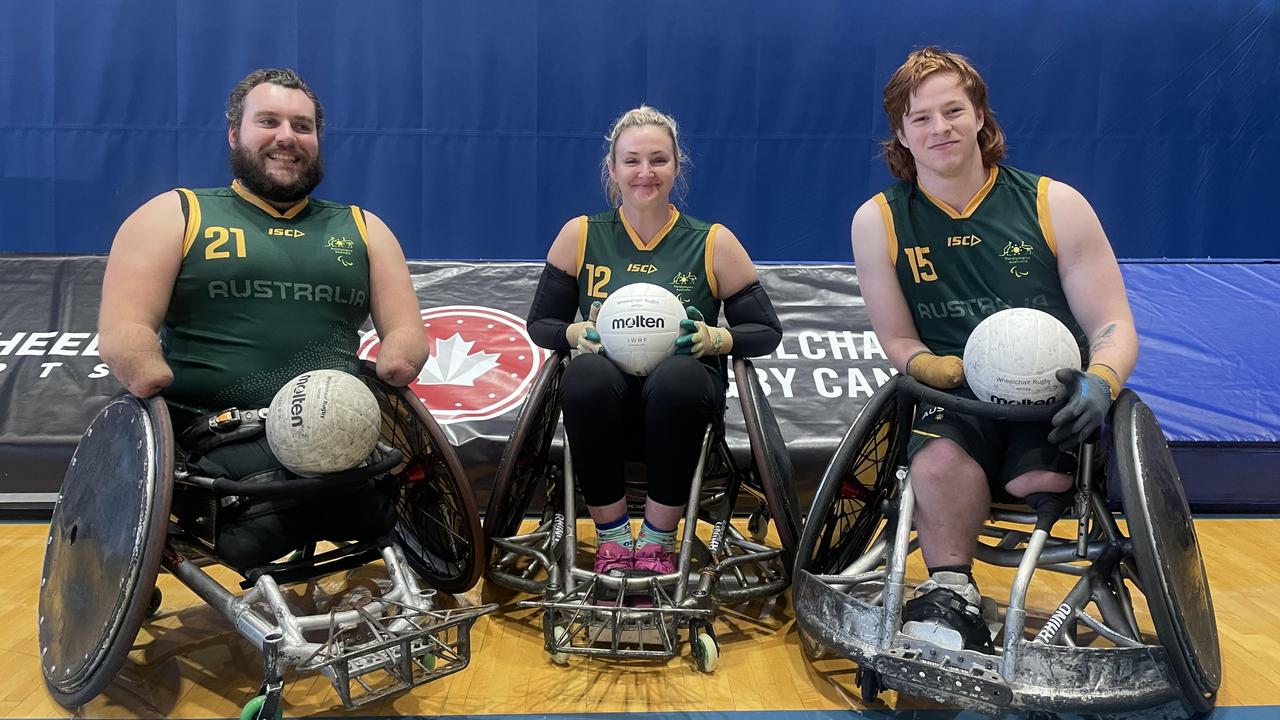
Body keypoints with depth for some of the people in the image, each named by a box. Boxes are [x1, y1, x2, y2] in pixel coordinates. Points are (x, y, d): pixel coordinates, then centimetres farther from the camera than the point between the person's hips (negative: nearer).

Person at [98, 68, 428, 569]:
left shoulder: (362, 228, 22)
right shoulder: (175, 215, 13)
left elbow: (408, 333, 15)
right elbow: (122, 333, 2)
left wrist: (386, 370, -8)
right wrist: (168, 395, -18)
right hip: (213, 446, -3)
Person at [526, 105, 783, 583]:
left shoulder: (714, 242, 5)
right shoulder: (581, 235, 7)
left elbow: (767, 332, 8)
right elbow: (540, 323, 13)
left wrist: (716, 339, -12)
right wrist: (577, 333, -9)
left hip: (681, 399, 0)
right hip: (605, 401, 1)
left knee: (678, 377, -37)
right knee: (585, 374, -35)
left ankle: (657, 542, -15)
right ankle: (612, 539, -15)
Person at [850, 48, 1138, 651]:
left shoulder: (1054, 204, 3)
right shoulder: (878, 221, 4)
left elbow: (1113, 325, 2)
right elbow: (899, 342, 6)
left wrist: (1100, 382, -21)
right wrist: (962, 373, -16)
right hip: (951, 400, 0)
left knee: (1041, 478, -31)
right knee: (939, 459, -34)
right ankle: (952, 598, -19)